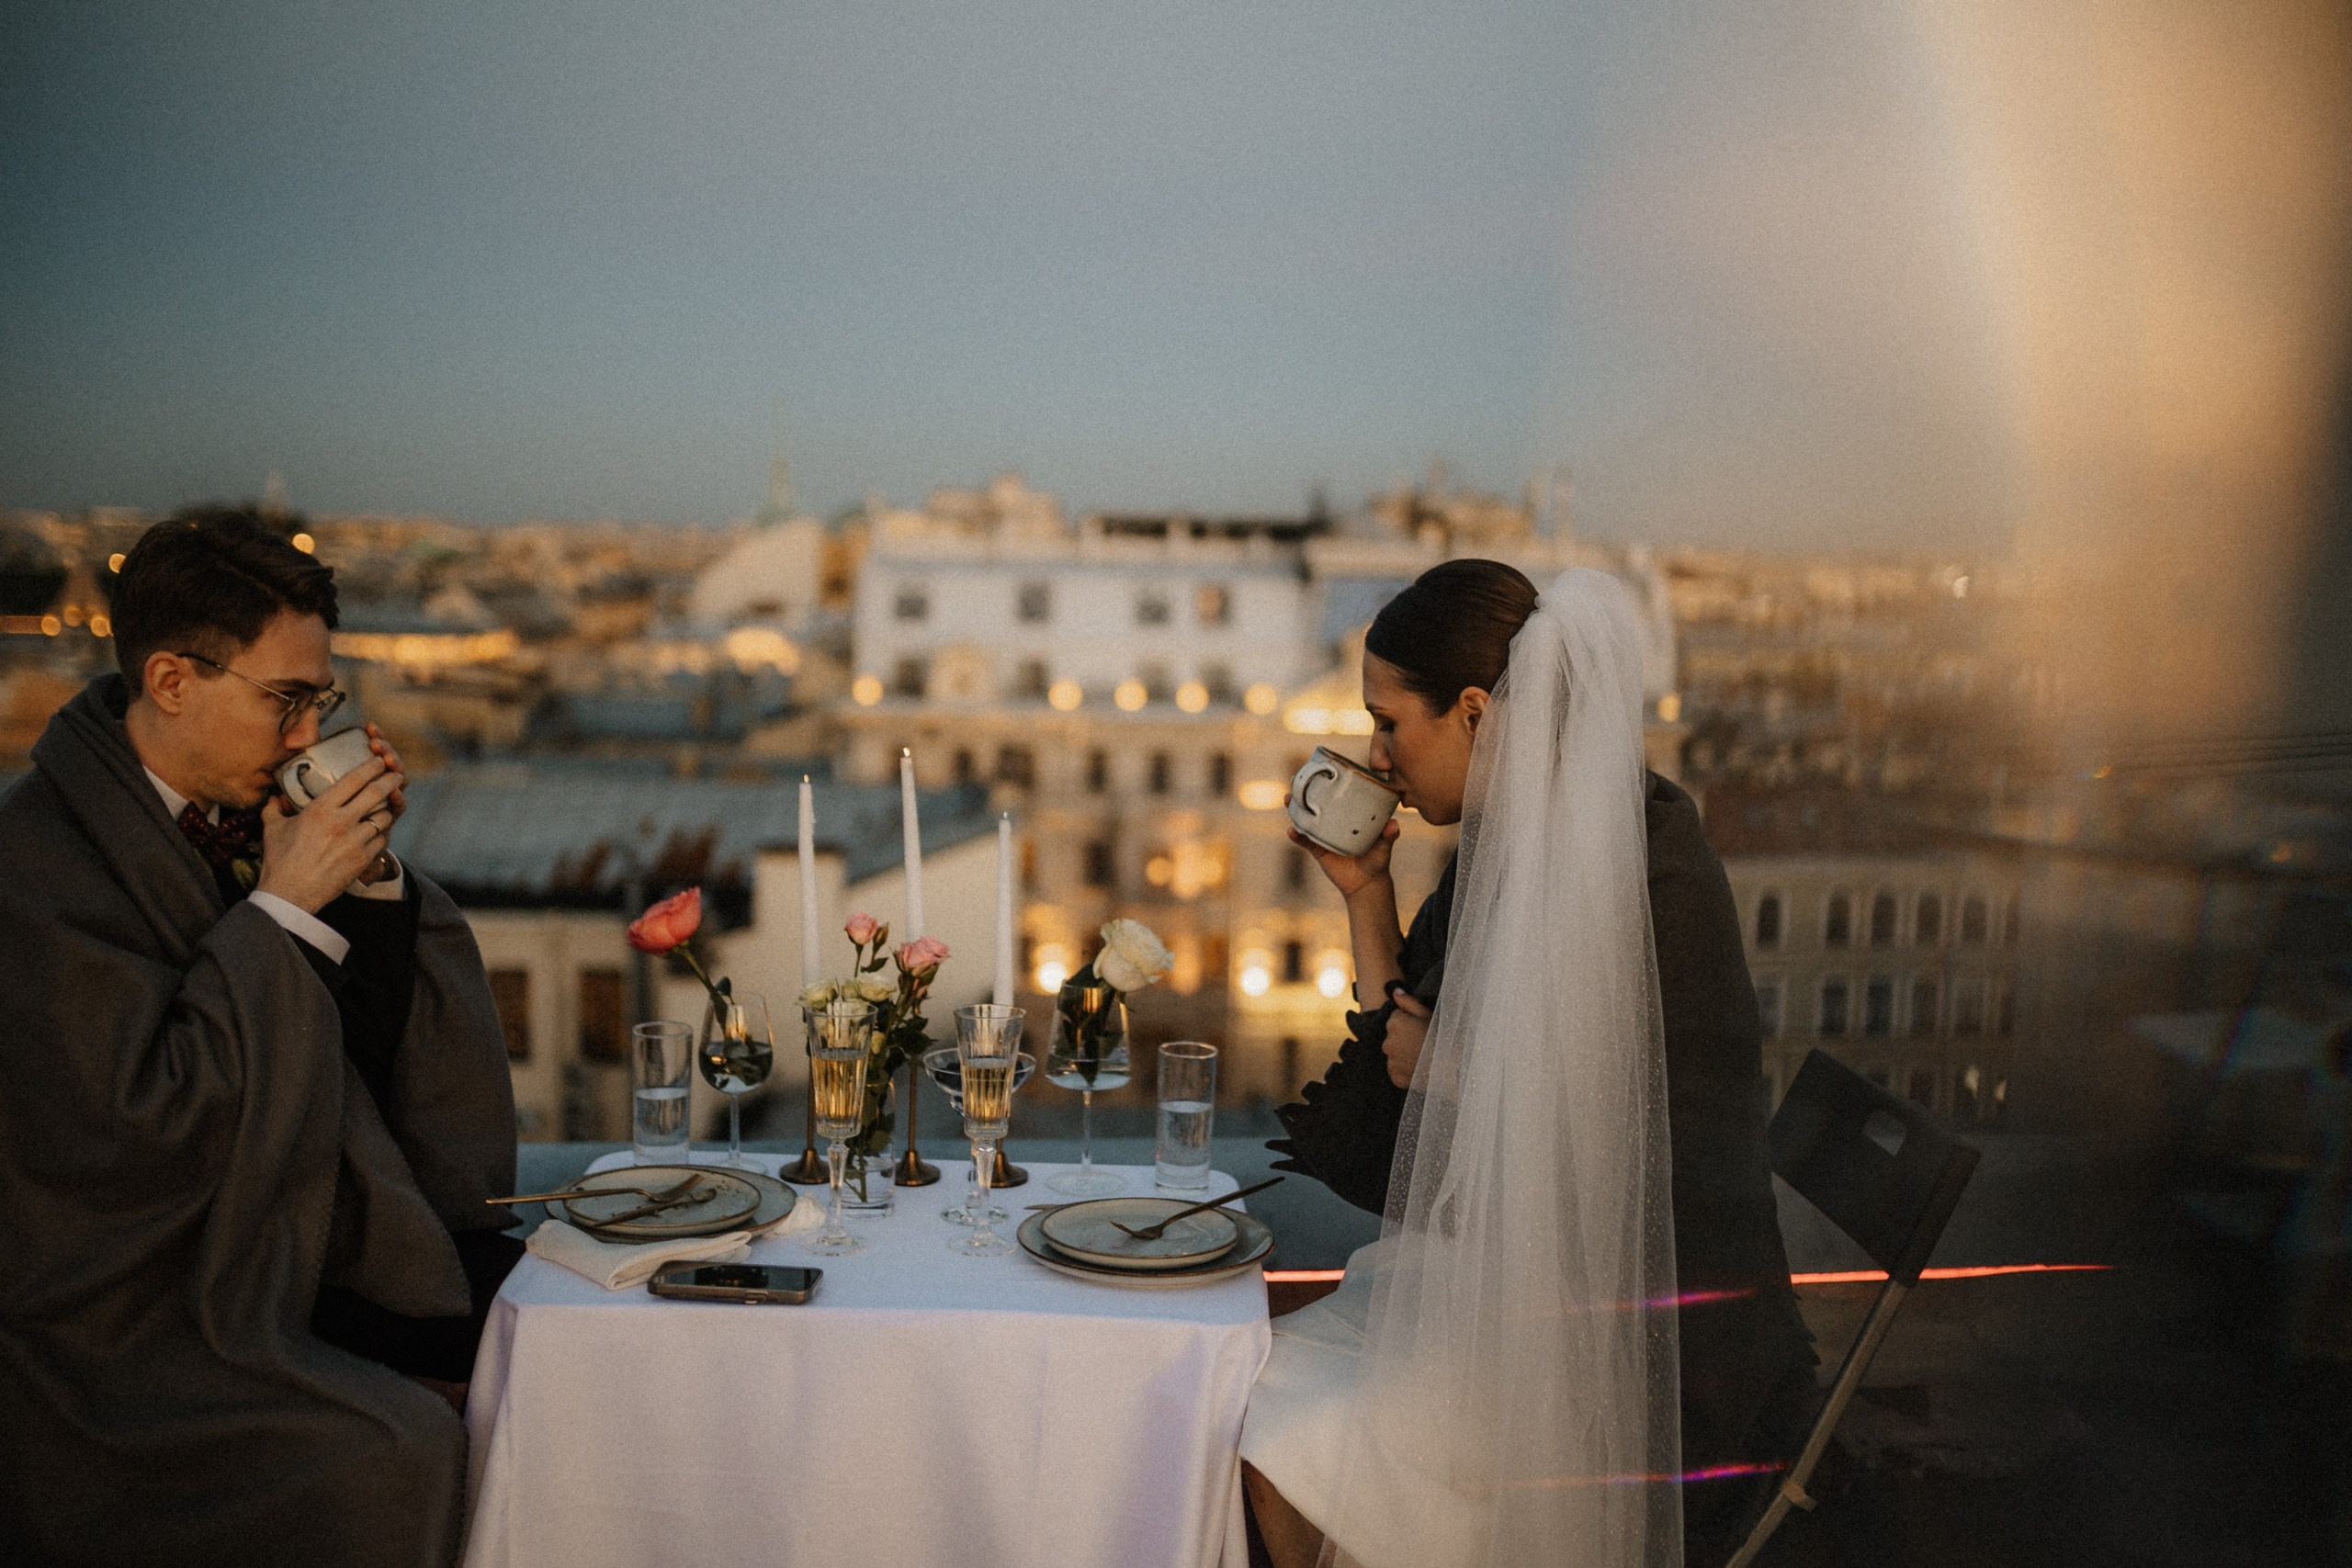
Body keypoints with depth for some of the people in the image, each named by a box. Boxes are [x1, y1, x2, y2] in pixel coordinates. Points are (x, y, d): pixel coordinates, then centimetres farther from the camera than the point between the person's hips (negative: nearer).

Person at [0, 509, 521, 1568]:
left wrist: (369, 869, -5)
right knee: (398, 1453, -27)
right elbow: (143, 1126, -22)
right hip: (125, 1316, -7)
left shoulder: (238, 811, 4)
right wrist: (284, 906, -20)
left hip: (289, 1253, 7)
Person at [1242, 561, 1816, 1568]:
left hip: (1630, 1350, -8)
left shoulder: (1645, 873, -22)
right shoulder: (1504, 852, 4)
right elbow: (1411, 1055, 11)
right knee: (1247, 1399, 3)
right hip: (1508, 1283, 8)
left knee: (1290, 1462, -13)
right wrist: (1366, 892, 4)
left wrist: (1449, 1067, -9)